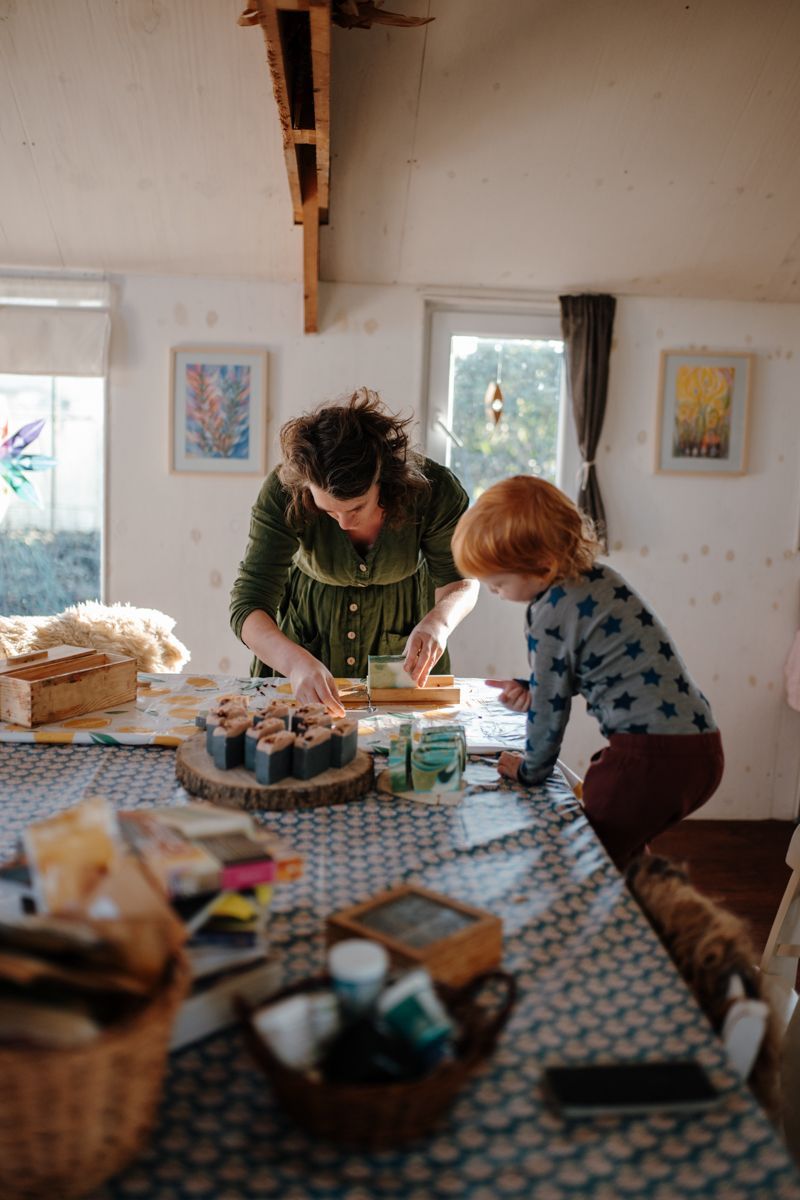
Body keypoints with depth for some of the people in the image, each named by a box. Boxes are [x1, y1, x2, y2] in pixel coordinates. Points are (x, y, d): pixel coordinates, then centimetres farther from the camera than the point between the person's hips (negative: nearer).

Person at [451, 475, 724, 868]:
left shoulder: (550, 614, -16)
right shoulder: (599, 575, 9)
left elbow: (550, 705, -6)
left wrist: (530, 769, 10)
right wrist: (531, 689, 8)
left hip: (652, 756, -10)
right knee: (622, 856, 27)